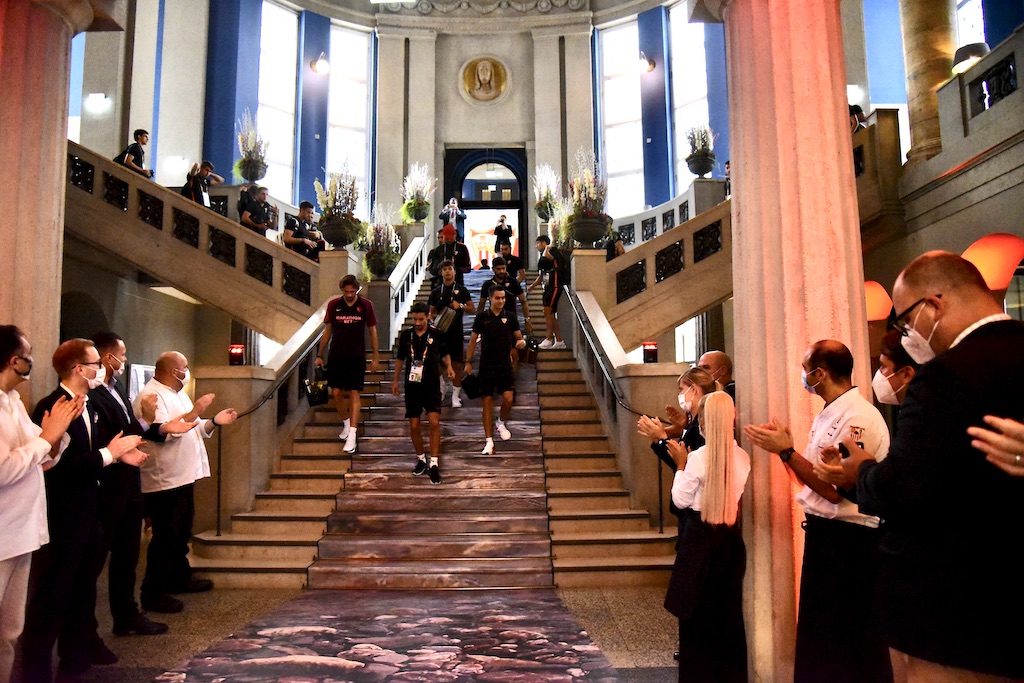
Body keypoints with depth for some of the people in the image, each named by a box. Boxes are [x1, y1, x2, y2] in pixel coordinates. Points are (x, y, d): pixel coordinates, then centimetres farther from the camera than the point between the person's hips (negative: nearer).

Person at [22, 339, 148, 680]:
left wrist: (119, 454, -2)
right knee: (51, 594, 3)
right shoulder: (51, 407, -21)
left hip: (86, 512, 10)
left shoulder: (88, 406, 9)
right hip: (60, 518, -9)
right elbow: (59, 466, -29)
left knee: (83, 587, 22)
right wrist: (110, 452, -24)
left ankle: (77, 650, 38)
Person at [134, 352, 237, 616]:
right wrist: (194, 412, -23)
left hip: (183, 477, 10)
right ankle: (154, 594, 7)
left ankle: (180, 578, 35)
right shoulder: (150, 396, -16)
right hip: (164, 481, -10)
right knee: (165, 538, -3)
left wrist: (214, 421, 5)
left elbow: (194, 430, 21)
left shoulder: (176, 394, 17)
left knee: (181, 534, 20)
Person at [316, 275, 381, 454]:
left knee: (354, 393, -6)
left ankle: (352, 435, -8)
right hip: (336, 356, 3)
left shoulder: (365, 305, -3)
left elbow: (372, 331, 3)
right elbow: (328, 330, 10)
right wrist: (320, 355, 9)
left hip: (356, 356, -2)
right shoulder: (334, 305, 2)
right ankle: (346, 423, 27)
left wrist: (376, 358, 1)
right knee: (336, 392, 4)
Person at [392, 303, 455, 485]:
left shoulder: (436, 335, -3)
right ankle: (421, 459, 26)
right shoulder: (405, 335, 2)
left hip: (431, 385, -2)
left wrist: (448, 366, -9)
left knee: (434, 422, -14)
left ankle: (433, 463, -6)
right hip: (412, 385, 2)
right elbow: (400, 358, 14)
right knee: (414, 425, 5)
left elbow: (444, 353, 11)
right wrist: (396, 380, 16)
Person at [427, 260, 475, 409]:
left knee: (456, 362, -1)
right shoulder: (436, 291, 11)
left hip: (456, 331, -2)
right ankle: (441, 387, 25)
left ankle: (456, 395, 6)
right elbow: (431, 312, 14)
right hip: (439, 330, 2)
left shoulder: (461, 290, 5)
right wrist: (433, 319, -7)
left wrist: (460, 306, -12)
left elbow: (472, 309, 5)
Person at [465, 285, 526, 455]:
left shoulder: (510, 317, 4)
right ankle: (489, 441, 9)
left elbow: (519, 337, 11)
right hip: (486, 365, 0)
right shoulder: (482, 317, 2)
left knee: (508, 398, -14)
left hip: (505, 364, 0)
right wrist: (468, 362, 5)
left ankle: (501, 422, 19)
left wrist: (521, 342, -13)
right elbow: (473, 340, 8)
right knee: (487, 401, 2)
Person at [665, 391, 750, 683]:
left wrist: (681, 465, -2)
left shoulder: (698, 457, -18)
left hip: (700, 535, -5)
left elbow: (681, 500, -10)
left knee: (698, 610, 8)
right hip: (730, 534, 5)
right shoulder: (742, 457, -2)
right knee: (729, 607, 15)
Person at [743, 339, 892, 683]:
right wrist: (783, 446, 0)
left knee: (847, 641, 4)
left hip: (847, 539, -10)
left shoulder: (858, 418, -19)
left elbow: (834, 490, -23)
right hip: (823, 531, 10)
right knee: (817, 630, 19)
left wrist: (786, 451, -19)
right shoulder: (827, 415, 11)